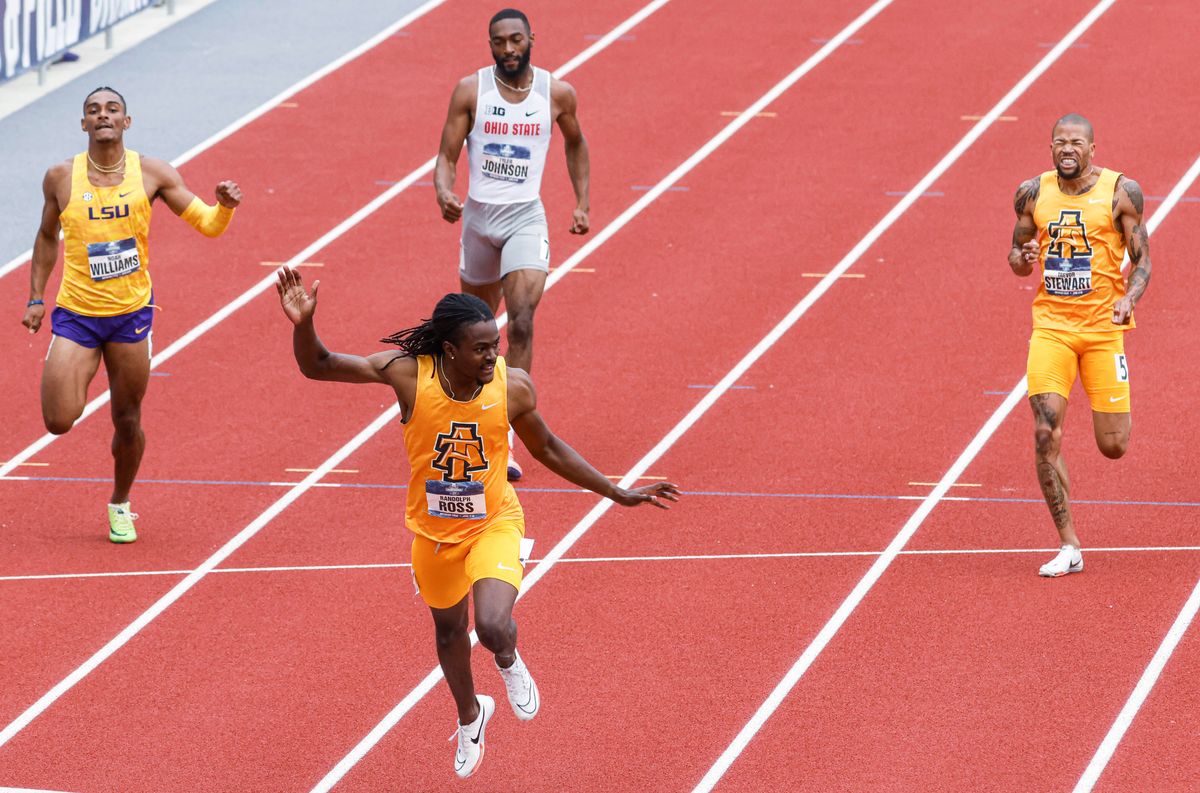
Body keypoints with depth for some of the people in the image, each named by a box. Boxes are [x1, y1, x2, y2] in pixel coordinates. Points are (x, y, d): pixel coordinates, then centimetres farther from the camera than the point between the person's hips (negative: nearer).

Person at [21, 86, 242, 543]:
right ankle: (80, 382, 24)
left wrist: (225, 206, -25)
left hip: (131, 314, 0)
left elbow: (207, 224, -4)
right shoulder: (61, 178, -3)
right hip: (75, 315, 0)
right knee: (59, 421, -12)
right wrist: (36, 297, 10)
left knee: (128, 422, 8)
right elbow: (47, 236, 13)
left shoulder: (151, 174, -4)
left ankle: (120, 505, 32)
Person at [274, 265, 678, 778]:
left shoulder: (512, 386, -20)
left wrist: (619, 495, 3)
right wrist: (303, 325, -39)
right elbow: (318, 366, -17)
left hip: (494, 523, -2)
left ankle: (508, 663, 16)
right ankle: (469, 717, 54)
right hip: (434, 528, 2)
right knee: (449, 629, 23)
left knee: (493, 626, -24)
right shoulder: (409, 374, -23)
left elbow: (547, 449, -1)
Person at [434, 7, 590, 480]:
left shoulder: (557, 94, -3)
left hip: (526, 219, -2)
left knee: (522, 322, -19)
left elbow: (575, 144, 17)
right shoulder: (471, 90, -6)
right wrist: (444, 193, -27)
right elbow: (447, 156, -6)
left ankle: (506, 441, -20)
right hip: (478, 215, 2)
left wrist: (582, 203, 12)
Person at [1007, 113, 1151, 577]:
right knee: (1045, 435, -13)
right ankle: (1068, 547, -5)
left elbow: (1141, 260, 0)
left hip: (1103, 325, -1)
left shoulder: (1121, 192, -4)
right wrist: (1023, 258, -10)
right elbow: (1017, 256, 14)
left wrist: (1130, 298, -19)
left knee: (1113, 446, 1)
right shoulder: (1033, 194, 3)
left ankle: (1110, 410, 41)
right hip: (1050, 325, 1)